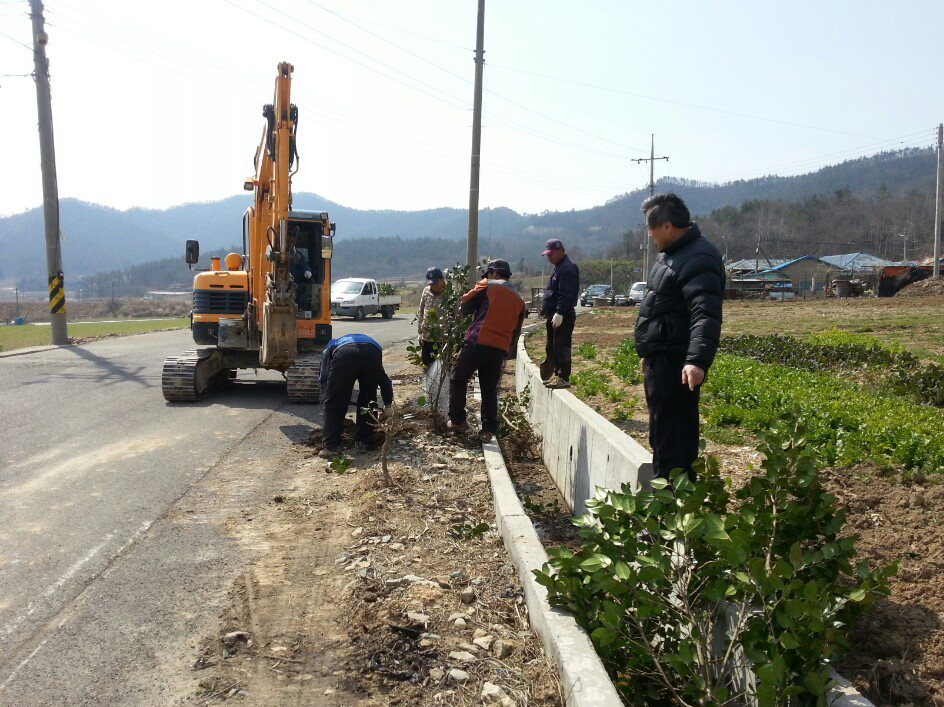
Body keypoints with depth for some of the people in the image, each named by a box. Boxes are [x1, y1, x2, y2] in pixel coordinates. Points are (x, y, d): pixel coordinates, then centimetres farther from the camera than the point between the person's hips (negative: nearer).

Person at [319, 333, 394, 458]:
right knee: (368, 400, 24)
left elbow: (324, 378, 22)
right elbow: (384, 379, 44)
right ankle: (363, 441, 29)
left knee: (334, 403, 11)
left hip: (344, 354, -3)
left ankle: (331, 447, 9)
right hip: (372, 353, 3)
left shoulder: (332, 345, 40)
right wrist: (388, 405, 54)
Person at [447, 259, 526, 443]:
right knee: (490, 389, 13)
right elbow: (516, 329, 19)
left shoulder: (487, 285, 3)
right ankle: (488, 429, 9)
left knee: (458, 379, 11)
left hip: (478, 342, -5)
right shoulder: (519, 299, 18)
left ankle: (457, 421, 9)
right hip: (501, 348, 5)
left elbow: (466, 306, 2)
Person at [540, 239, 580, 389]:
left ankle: (563, 378, -5)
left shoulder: (567, 268, -14)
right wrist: (546, 309, 23)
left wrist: (559, 313, -28)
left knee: (561, 347, -9)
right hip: (555, 315, 11)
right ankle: (557, 374, 23)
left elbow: (566, 294, -23)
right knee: (551, 347, 15)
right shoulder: (559, 267, 19)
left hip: (562, 316, -11)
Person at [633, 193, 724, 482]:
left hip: (676, 364, -11)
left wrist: (697, 359, -41)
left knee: (672, 439, -7)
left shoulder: (697, 259, -17)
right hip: (661, 360, 11)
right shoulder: (672, 254, 17)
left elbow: (705, 315, -29)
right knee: (662, 435, 20)